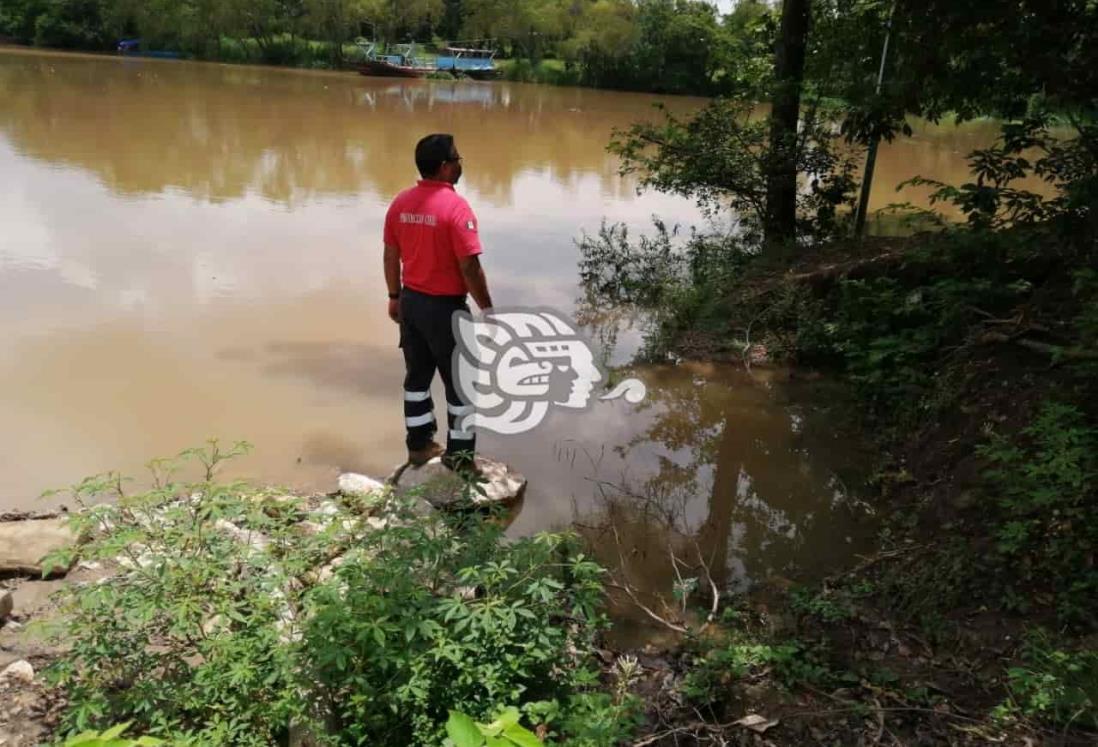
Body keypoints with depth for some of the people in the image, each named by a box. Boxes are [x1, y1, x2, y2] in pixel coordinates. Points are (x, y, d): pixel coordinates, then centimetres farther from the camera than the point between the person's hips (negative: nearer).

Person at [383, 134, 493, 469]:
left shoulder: (400, 202, 2)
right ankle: (459, 456, 14)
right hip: (445, 306, -7)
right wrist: (487, 309, -10)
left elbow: (391, 256, 8)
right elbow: (469, 266, -20)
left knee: (417, 375, 18)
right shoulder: (456, 206, -20)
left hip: (411, 301, 7)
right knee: (460, 381, 6)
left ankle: (419, 445, 29)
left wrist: (395, 296, 20)